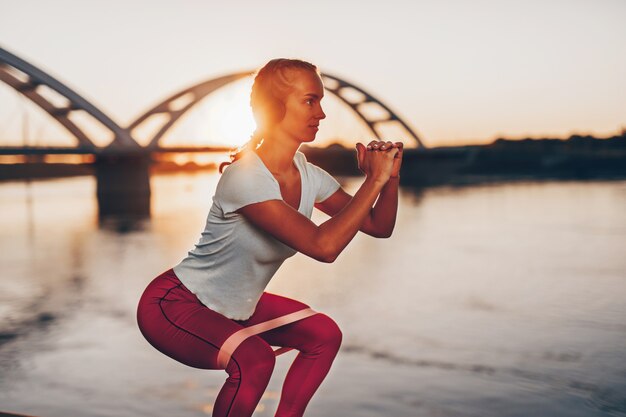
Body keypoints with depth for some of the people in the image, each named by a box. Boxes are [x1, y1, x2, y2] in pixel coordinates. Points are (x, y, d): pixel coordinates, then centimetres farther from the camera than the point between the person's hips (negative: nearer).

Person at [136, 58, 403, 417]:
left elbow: (379, 227, -2)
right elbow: (323, 246, -39)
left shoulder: (309, 177, -6)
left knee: (325, 334, 2)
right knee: (254, 359, -30)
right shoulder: (245, 177, -30)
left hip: (233, 306, 8)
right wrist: (374, 179, -32)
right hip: (172, 305, -8)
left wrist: (390, 177, -19)